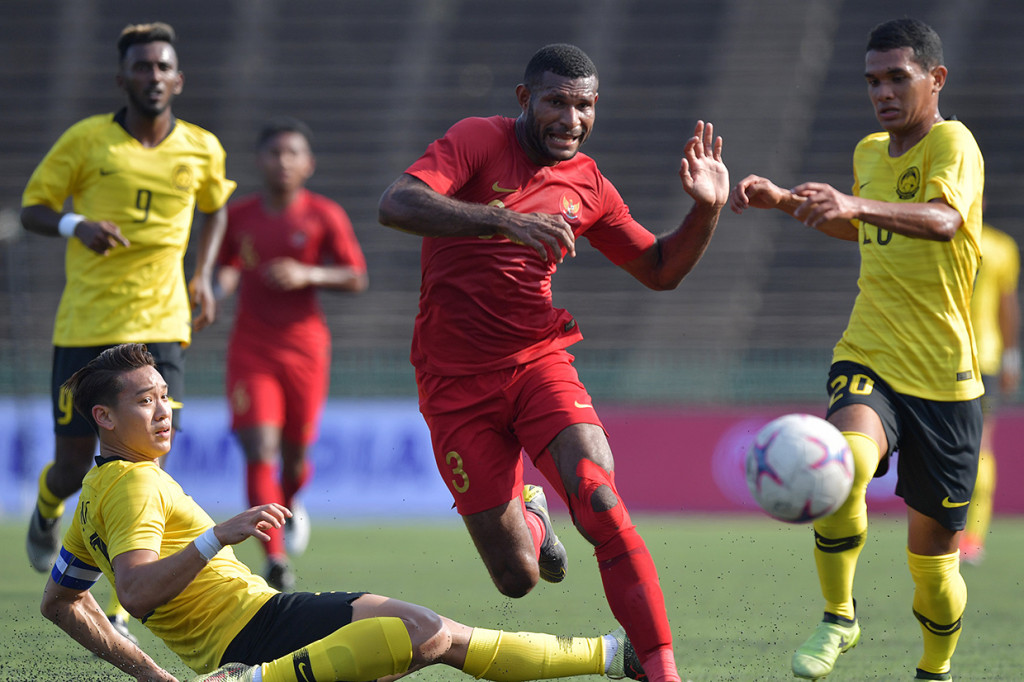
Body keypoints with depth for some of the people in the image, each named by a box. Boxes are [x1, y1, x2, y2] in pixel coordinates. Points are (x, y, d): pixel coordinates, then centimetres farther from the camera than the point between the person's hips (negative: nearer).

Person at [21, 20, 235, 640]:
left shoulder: (201, 149, 5)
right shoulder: (86, 140, -3)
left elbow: (215, 208, 26)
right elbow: (32, 208, 3)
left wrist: (204, 276, 11)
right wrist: (75, 226, -19)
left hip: (161, 326, 1)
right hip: (85, 326, -1)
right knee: (75, 465, 4)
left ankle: (116, 615, -8)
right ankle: (49, 506, 44)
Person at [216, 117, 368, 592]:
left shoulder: (325, 216, -2)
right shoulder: (238, 215, 4)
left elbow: (357, 279, -2)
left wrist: (308, 275, -17)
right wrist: (222, 283, -3)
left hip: (304, 345, 0)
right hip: (251, 348, 0)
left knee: (295, 453, 9)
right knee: (259, 450, -14)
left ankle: (289, 506, 47)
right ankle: (276, 562, -16)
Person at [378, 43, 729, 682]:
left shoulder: (587, 185, 6)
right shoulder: (479, 141, -8)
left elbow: (660, 270, 17)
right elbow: (395, 204, -25)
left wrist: (706, 211, -2)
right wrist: (507, 221, -36)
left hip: (539, 363, 3)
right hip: (457, 383, -2)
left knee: (602, 505, -26)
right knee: (517, 578, 0)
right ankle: (528, 514, 38)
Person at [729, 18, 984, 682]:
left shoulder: (952, 142, -10)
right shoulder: (869, 153, 11)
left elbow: (943, 218, -32)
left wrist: (854, 204, -48)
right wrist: (785, 200, 20)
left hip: (944, 377, -3)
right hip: (869, 359, 4)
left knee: (934, 553, 5)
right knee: (846, 463, -31)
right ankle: (839, 620, -13)